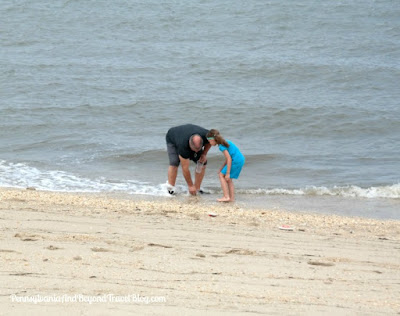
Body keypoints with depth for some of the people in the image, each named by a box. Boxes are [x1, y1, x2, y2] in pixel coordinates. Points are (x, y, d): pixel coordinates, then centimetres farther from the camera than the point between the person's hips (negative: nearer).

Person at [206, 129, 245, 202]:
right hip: (241, 159, 9)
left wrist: (227, 173, -17)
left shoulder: (221, 146, -12)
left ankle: (226, 196, -3)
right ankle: (232, 198, 14)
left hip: (236, 161, -9)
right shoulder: (225, 143, 17)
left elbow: (229, 159, -18)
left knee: (221, 176, 1)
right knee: (228, 179, 17)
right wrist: (221, 168, 23)